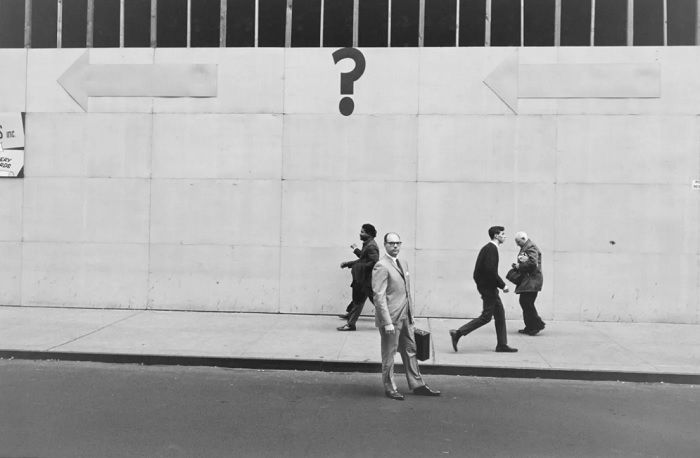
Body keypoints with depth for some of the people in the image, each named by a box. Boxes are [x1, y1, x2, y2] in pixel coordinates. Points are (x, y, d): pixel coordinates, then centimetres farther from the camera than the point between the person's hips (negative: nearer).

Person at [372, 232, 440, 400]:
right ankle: (389, 388, 18)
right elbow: (379, 296, -19)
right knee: (389, 354, 5)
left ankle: (417, 385, 26)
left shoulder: (403, 263, 12)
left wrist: (411, 314, 16)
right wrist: (387, 322, -22)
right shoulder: (381, 266, -15)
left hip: (405, 317, 8)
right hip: (391, 318, -8)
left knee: (410, 351, 15)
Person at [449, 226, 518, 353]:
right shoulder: (491, 249, -16)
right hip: (488, 286, -10)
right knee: (486, 316, -6)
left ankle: (502, 344, 17)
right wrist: (502, 285, -18)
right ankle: (458, 333, -5)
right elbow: (490, 270, -25)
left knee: (500, 314, 12)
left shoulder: (488, 248, 15)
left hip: (488, 286, 10)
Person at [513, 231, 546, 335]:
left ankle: (537, 325, 0)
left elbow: (532, 263, -22)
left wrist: (519, 266, -13)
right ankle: (530, 327, 16)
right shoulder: (524, 248, 19)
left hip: (531, 281, -10)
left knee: (527, 303, -9)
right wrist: (517, 266, 2)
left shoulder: (531, 247, -11)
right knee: (524, 303, 11)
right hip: (526, 281, 10)